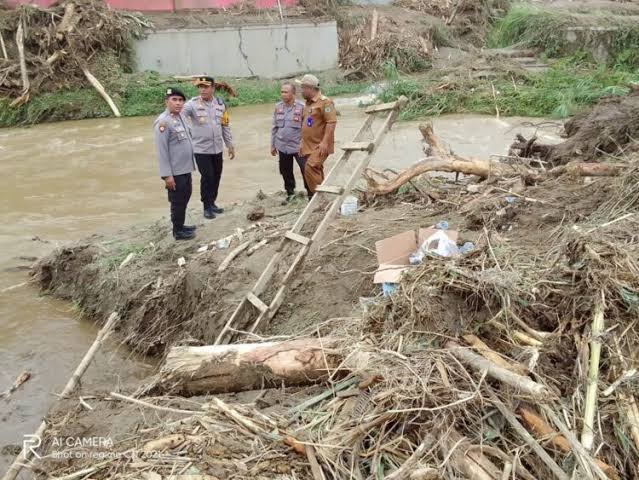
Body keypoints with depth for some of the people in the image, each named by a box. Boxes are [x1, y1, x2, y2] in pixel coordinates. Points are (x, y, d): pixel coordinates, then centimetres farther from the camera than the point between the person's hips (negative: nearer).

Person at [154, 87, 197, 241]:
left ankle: (180, 225, 35)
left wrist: (190, 163, 17)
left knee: (185, 198, 20)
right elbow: (161, 151, -20)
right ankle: (178, 231, 17)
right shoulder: (163, 122, -18)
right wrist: (167, 175, -22)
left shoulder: (181, 117, 8)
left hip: (185, 168, 9)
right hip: (175, 171, -9)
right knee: (178, 201, 3)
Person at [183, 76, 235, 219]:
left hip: (217, 148, 5)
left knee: (216, 177, 13)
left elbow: (225, 126, 10)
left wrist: (230, 145, 12)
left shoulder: (220, 103, 2)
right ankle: (207, 206, 14)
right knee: (207, 177, -2)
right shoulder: (193, 104, -12)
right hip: (201, 149, -4)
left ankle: (212, 203, 30)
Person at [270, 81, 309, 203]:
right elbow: (274, 127, 11)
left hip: (298, 146, -5)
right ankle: (290, 192, 31)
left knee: (306, 170, -3)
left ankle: (311, 194, 11)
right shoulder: (278, 107, 3)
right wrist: (273, 145, 11)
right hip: (282, 146, 5)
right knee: (286, 171, 15)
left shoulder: (301, 107, -11)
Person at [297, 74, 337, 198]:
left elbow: (331, 122, -19)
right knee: (315, 171, 11)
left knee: (310, 168, -22)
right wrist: (302, 142, 21)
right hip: (308, 146, 9)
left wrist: (325, 142, -25)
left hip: (320, 146, -9)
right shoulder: (308, 103, 16)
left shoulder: (325, 102, -11)